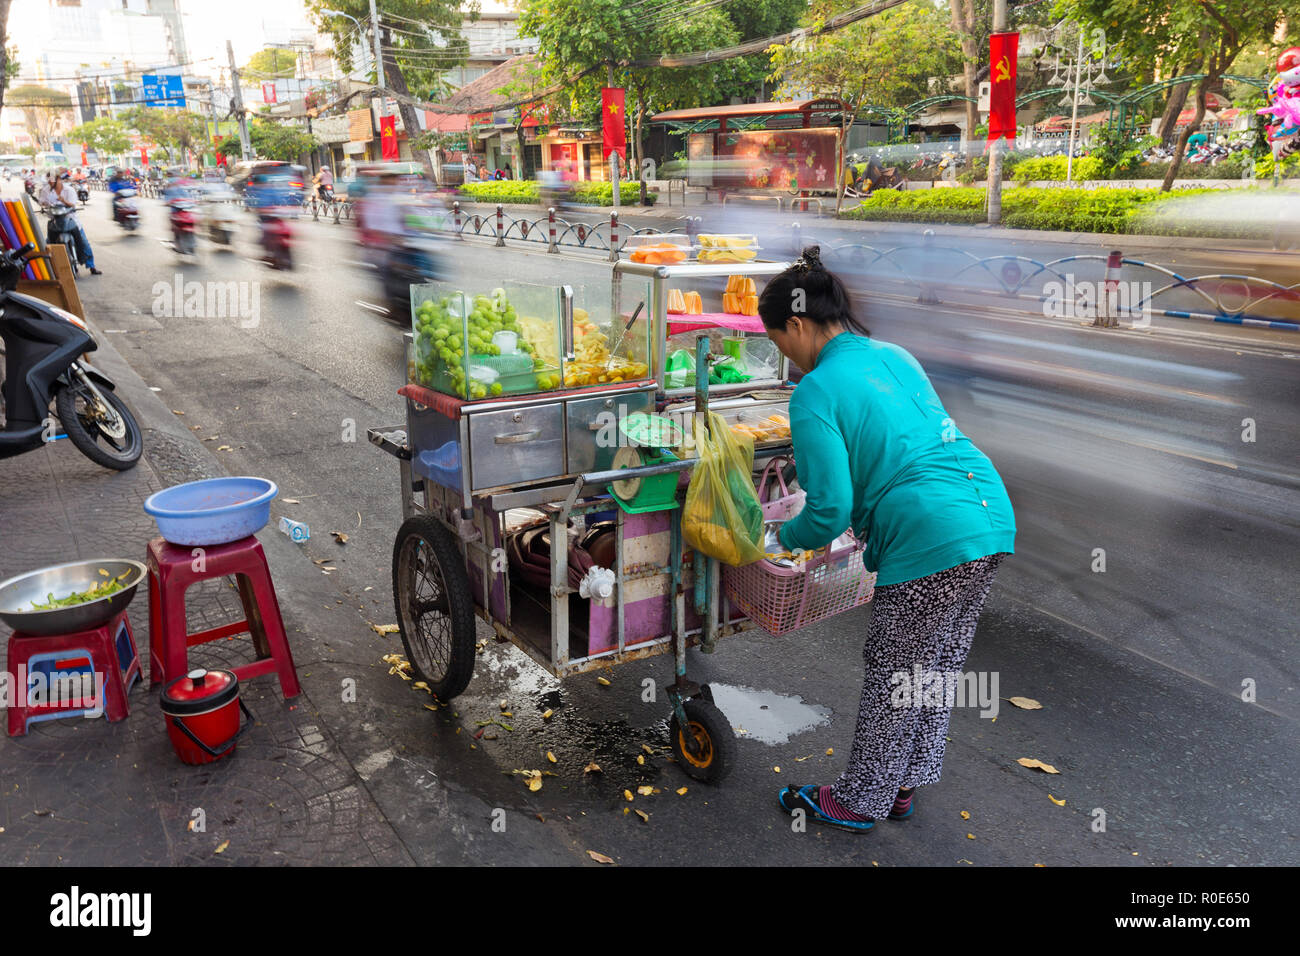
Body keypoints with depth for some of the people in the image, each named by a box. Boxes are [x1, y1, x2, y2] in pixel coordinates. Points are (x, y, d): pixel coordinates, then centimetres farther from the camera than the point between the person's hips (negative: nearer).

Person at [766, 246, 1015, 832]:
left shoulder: (815, 394, -10)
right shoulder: (893, 355, 15)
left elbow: (830, 511, -13)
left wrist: (783, 539, 6)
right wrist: (866, 516, 31)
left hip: (932, 542, -8)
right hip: (991, 516, 9)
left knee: (893, 680, 10)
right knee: (936, 669, 21)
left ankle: (858, 801, 29)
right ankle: (902, 784, 39)